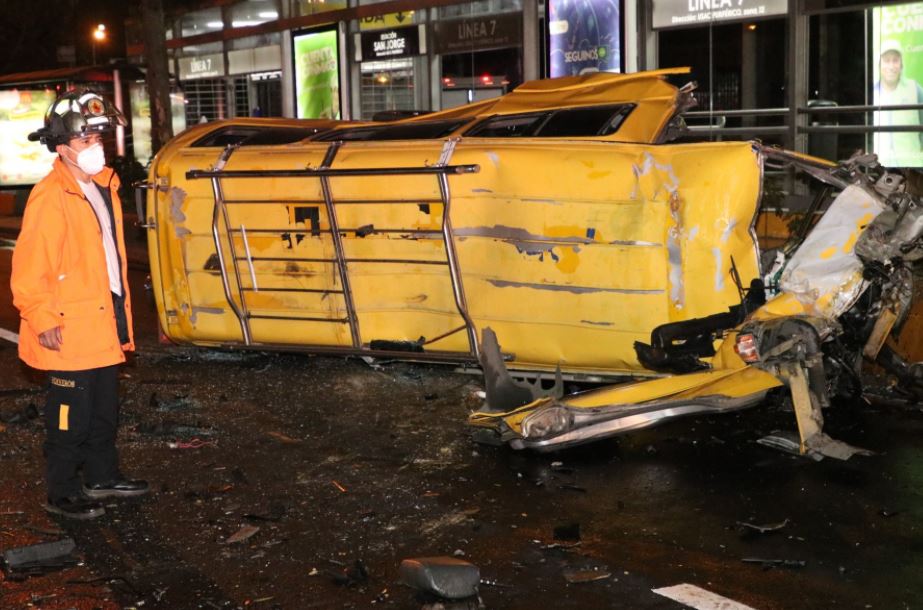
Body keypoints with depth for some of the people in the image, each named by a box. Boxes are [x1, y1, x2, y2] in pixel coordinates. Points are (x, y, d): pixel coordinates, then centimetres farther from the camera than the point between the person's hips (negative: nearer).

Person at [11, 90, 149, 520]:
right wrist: (43, 321, -21)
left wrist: (120, 315, 18)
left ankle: (102, 476, 36)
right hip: (70, 332, -8)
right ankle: (62, 494, 17)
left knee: (105, 411, 20)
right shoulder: (50, 197, -18)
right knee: (71, 418, 3)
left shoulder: (103, 187, 9)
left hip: (105, 326, 8)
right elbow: (28, 269, -21)